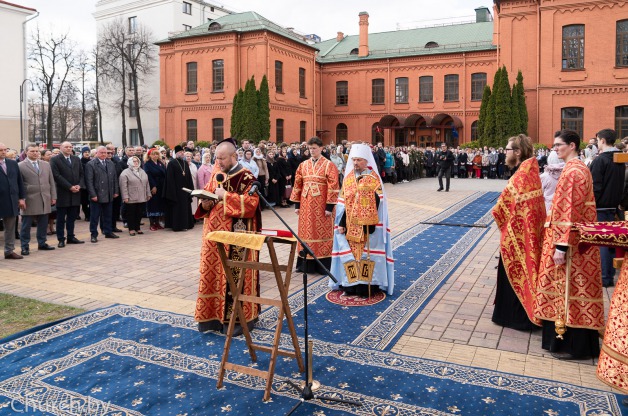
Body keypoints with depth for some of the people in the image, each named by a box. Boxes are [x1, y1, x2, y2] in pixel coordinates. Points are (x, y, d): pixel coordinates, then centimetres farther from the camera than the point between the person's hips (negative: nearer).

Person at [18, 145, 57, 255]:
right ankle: (25, 246, 11)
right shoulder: (20, 166, -2)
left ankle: (42, 243, 23)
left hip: (45, 200, 4)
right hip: (29, 200, -4)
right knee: (26, 225, 3)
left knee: (43, 224, 10)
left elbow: (51, 182, 13)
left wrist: (53, 197, 8)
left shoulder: (46, 165, 12)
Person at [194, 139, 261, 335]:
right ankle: (214, 314, 22)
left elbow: (251, 203, -19)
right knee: (213, 273, 10)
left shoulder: (246, 177, -9)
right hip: (215, 233, 7)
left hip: (236, 236, -7)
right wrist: (206, 203, -7)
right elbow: (207, 196, 16)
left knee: (235, 275, -2)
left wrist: (225, 196, -20)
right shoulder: (216, 174, 11)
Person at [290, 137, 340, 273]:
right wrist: (297, 204, 7)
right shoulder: (303, 165, 9)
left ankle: (324, 265, 10)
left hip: (321, 205, -4)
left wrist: (330, 206, -14)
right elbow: (297, 185, 11)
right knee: (307, 232, 8)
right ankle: (306, 264, 18)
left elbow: (333, 187, -9)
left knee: (322, 232, 2)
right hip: (306, 204, 4)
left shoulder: (329, 165, -4)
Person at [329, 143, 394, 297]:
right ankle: (351, 284, 18)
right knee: (350, 253, 7)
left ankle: (367, 285, 8)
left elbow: (377, 204, -10)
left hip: (368, 225, -4)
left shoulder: (374, 179, -4)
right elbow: (343, 203, 7)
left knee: (367, 254, -1)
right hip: (350, 225, 4)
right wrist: (341, 223, 1)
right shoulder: (348, 177, 8)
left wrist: (369, 223, -19)